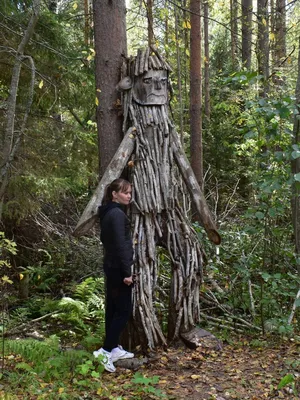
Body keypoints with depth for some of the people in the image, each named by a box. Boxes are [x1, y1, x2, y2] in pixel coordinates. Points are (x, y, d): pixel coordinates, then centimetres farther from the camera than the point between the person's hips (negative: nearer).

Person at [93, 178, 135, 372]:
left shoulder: (107, 213, 12)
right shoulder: (117, 214, -18)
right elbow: (121, 245, -22)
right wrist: (127, 272, -20)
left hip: (111, 266, 10)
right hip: (118, 268, -10)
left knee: (113, 308, 14)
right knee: (124, 310, -4)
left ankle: (114, 348, 24)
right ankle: (106, 351, -4)